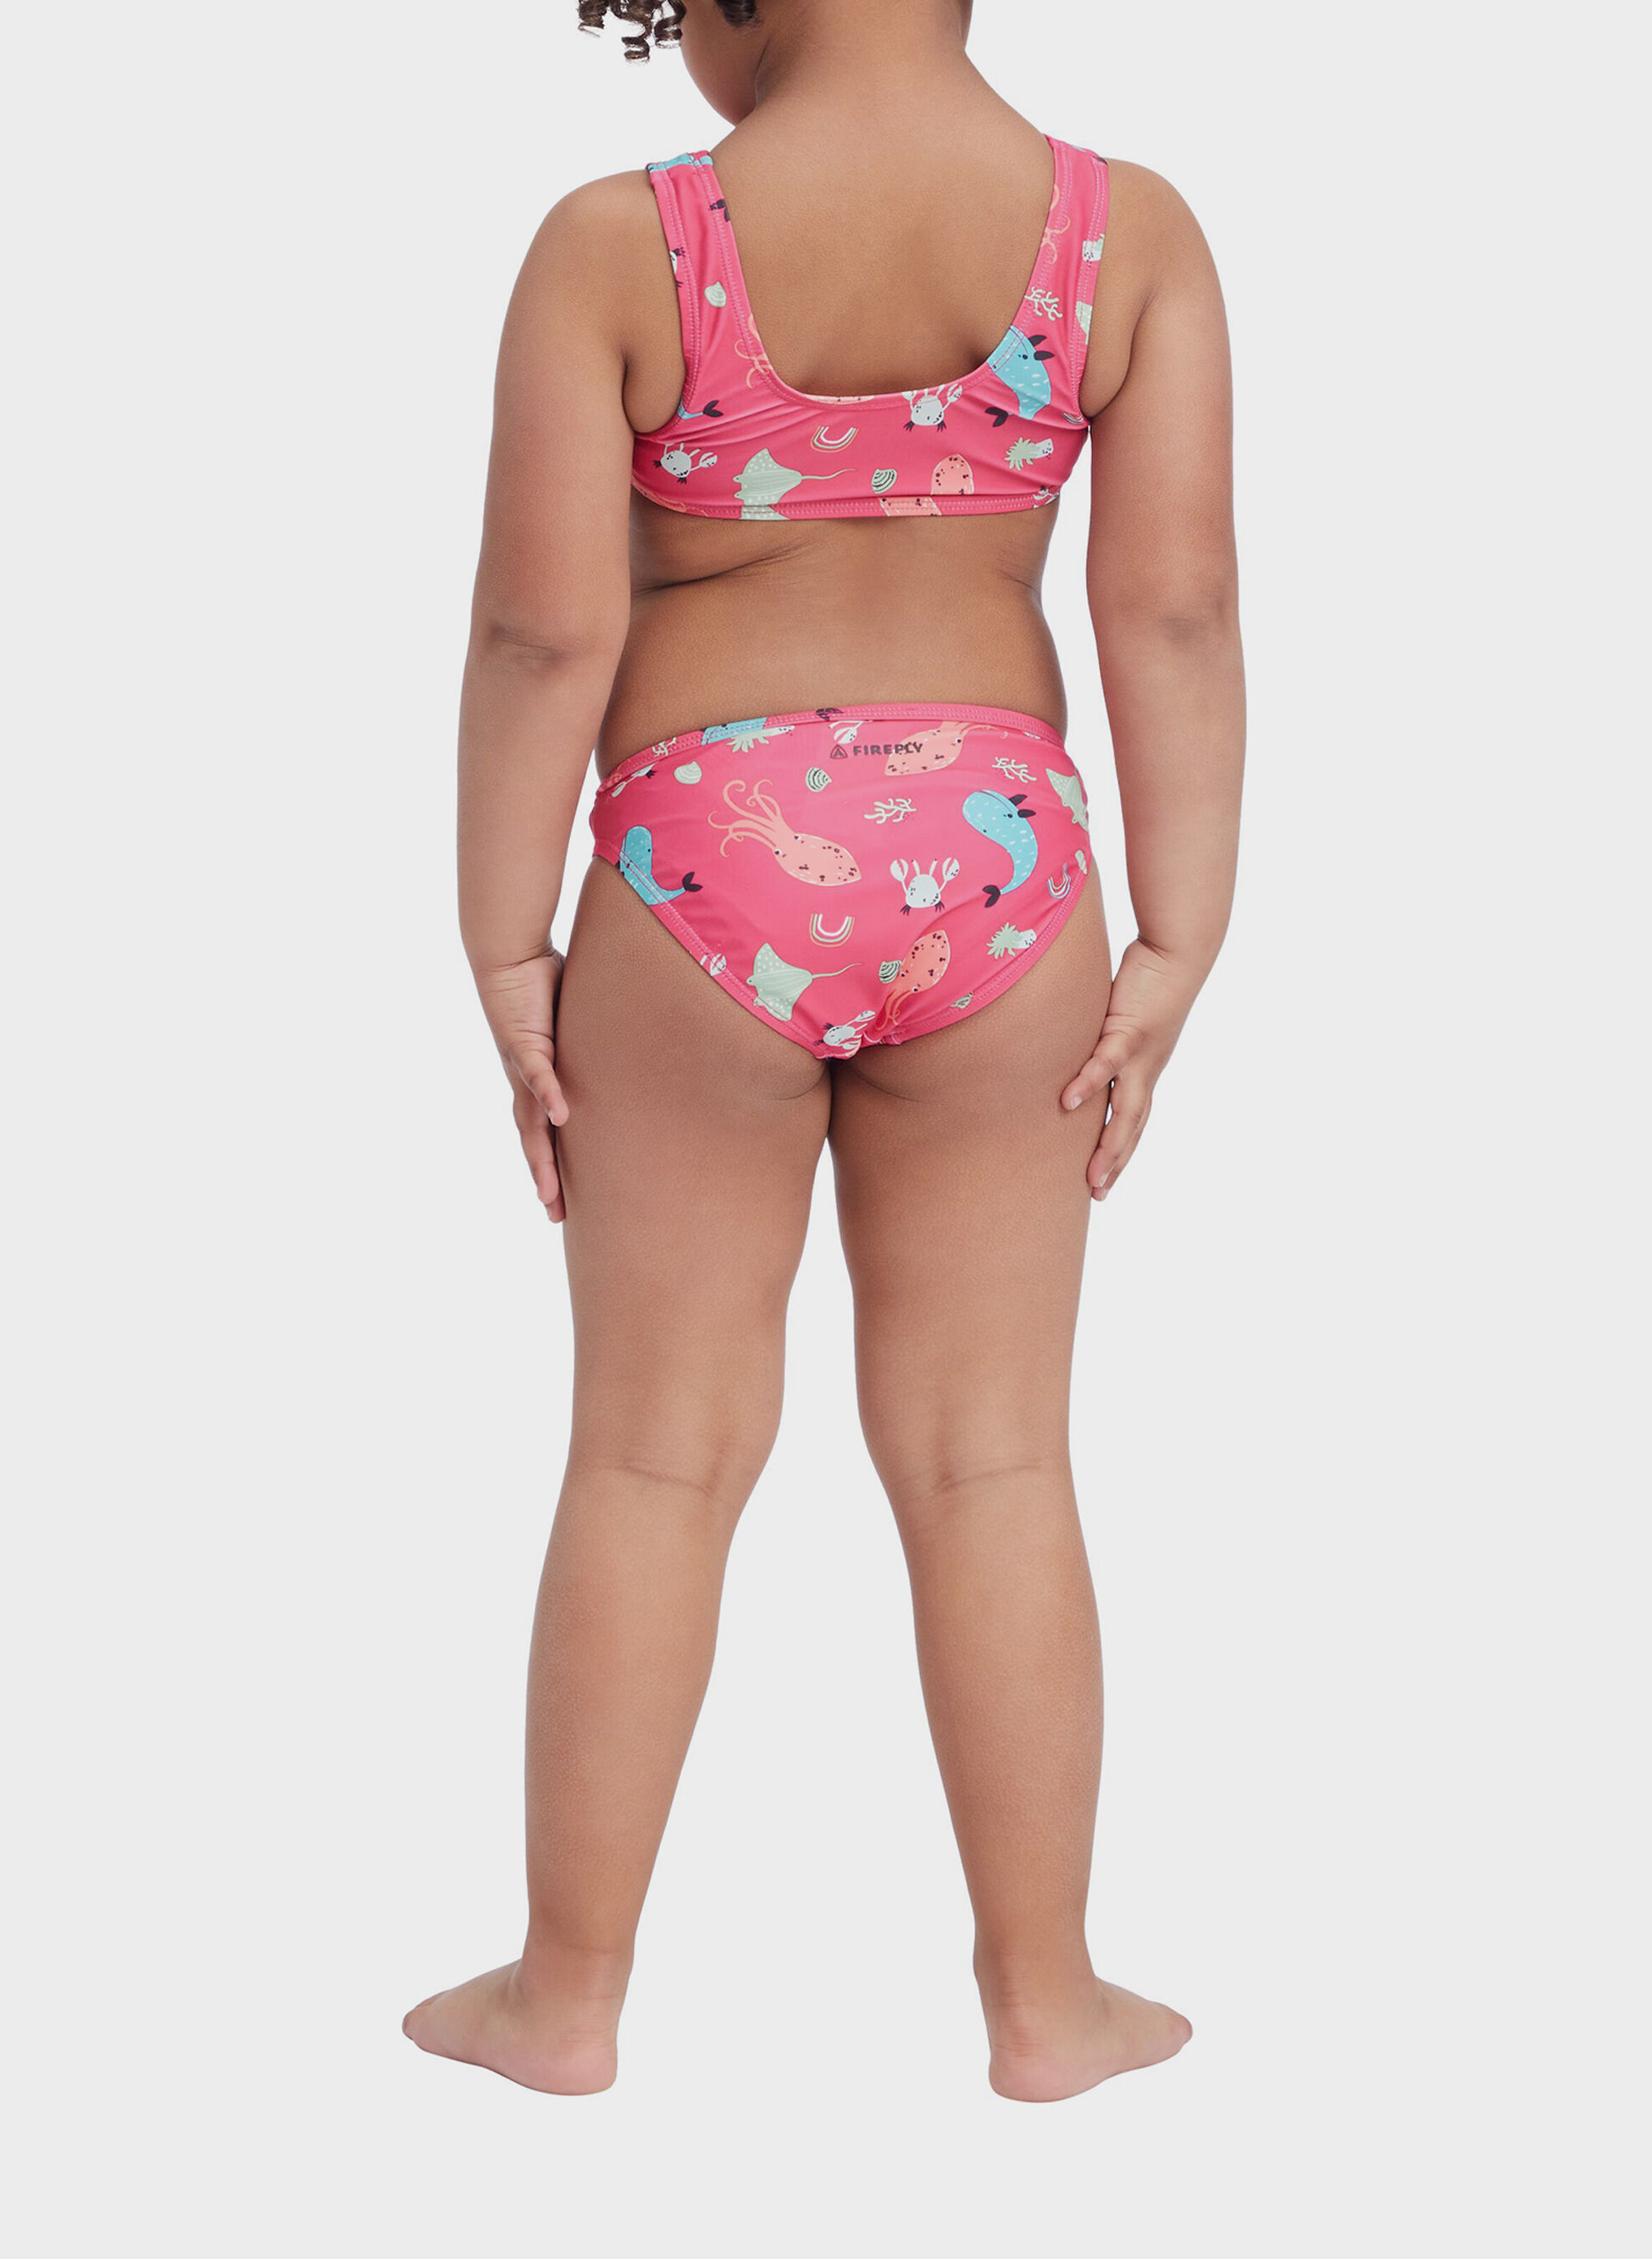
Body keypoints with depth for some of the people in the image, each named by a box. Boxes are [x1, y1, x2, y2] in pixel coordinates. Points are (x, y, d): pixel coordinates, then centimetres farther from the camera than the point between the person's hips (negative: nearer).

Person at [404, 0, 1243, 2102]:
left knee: (655, 1454, 11)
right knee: (989, 1459, 11)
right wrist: (1174, 950, -2)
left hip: (706, 884, -1)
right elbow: (1176, 609, -7)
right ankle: (1043, 1998, 21)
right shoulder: (1132, 232, -4)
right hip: (988, 880, 2)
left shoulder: (614, 248, -10)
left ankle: (570, 1990, 22)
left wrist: (506, 954, -2)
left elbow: (540, 629, -11)